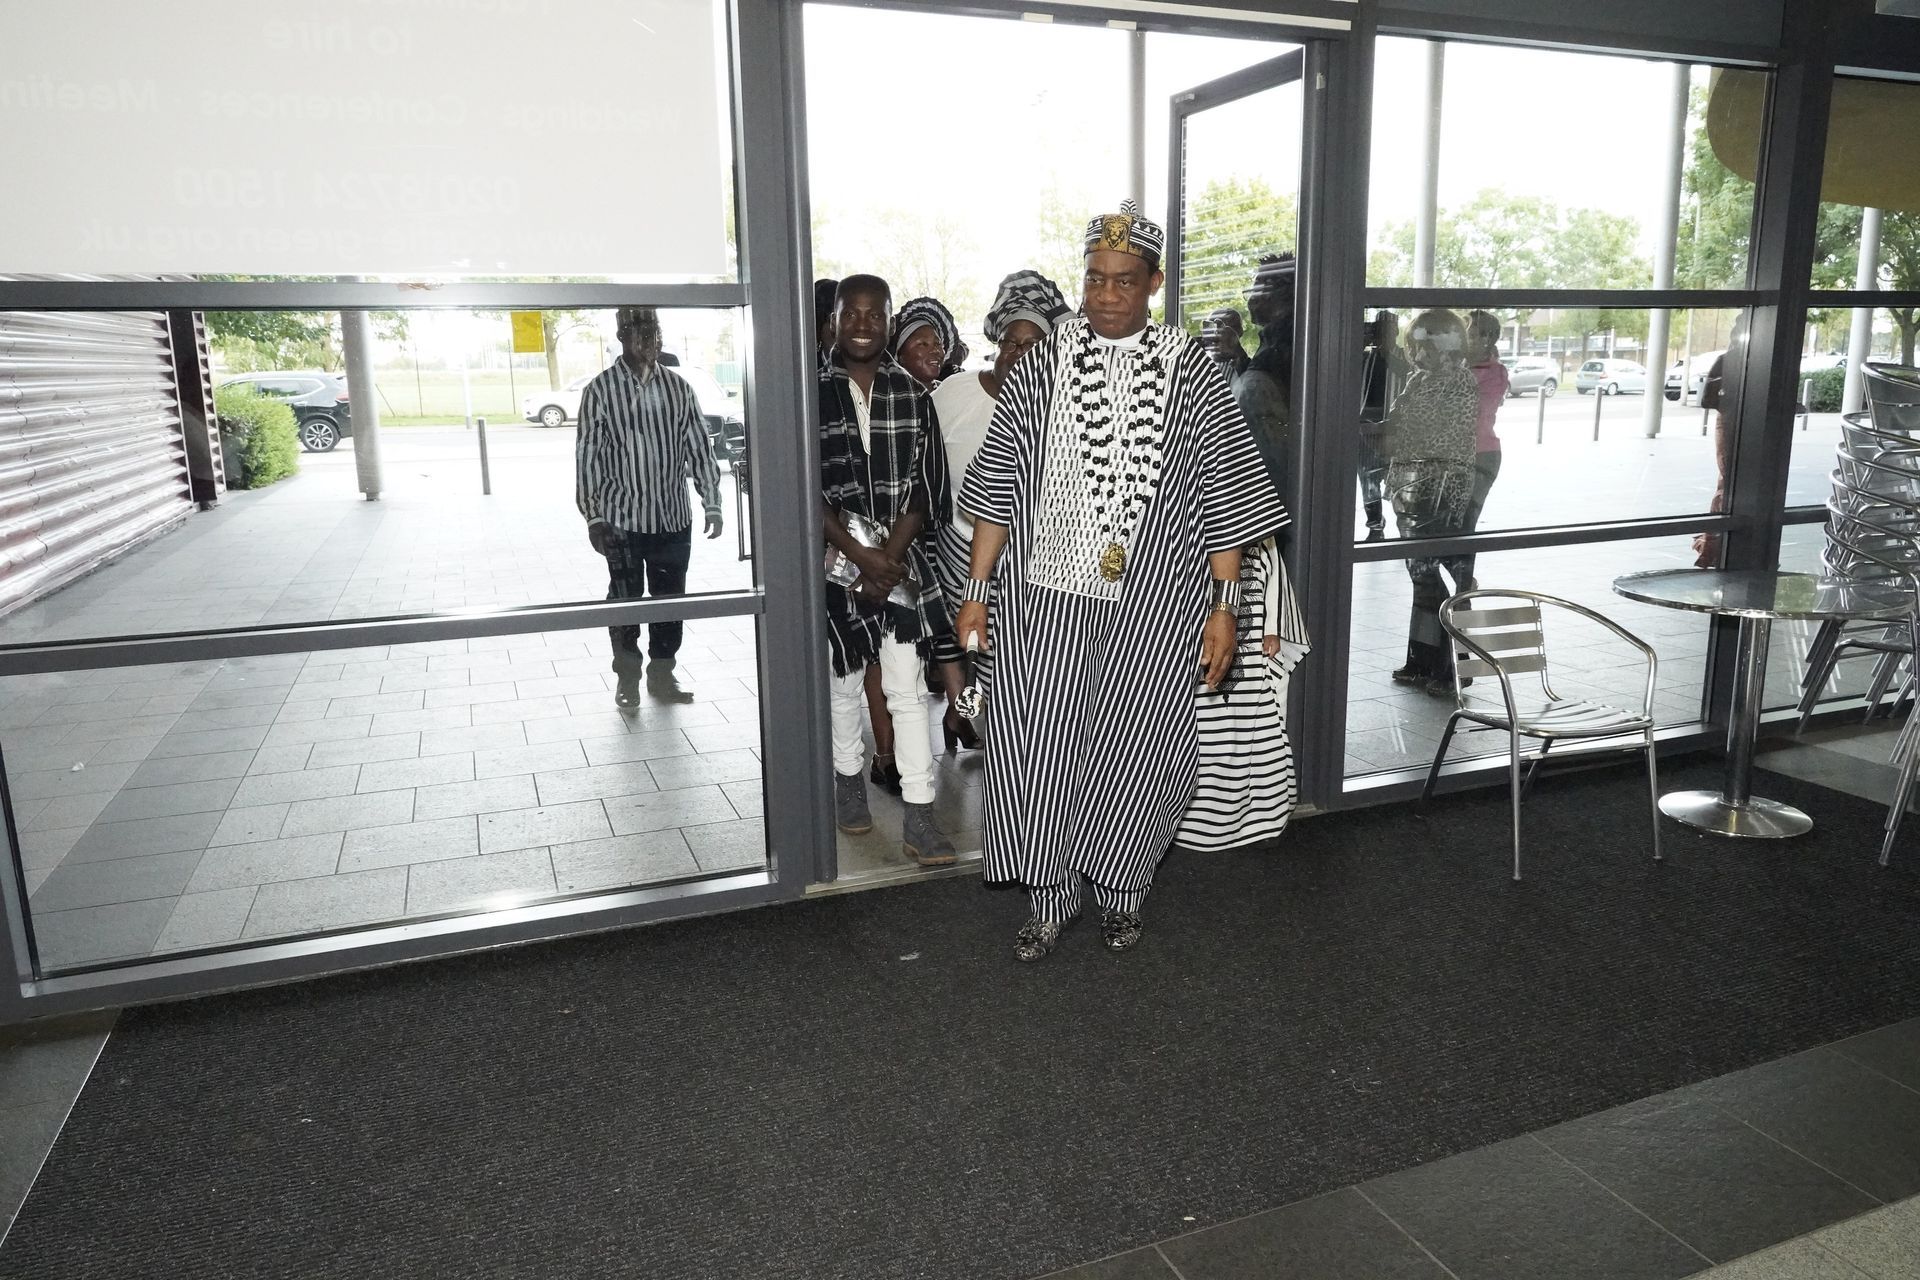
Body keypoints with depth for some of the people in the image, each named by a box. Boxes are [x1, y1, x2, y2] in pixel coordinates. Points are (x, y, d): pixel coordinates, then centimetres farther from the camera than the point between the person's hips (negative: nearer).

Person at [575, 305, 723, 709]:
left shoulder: (679, 388, 4)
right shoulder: (601, 390, -4)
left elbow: (699, 448, 7)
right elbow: (588, 455, -4)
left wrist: (712, 503, 4)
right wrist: (593, 516, -7)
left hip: (674, 517, 3)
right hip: (622, 520, -3)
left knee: (670, 598, 10)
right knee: (625, 599, 7)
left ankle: (662, 673, 26)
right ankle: (627, 676, 23)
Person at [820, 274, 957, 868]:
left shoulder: (912, 395, 2)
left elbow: (926, 485, -2)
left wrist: (889, 555, -13)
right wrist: (860, 555, -15)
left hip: (903, 560, 1)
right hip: (835, 559, 0)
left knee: (908, 688, 0)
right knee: (843, 680, 13)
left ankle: (919, 817, 4)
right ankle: (849, 778, 35)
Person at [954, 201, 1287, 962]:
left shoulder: (1190, 373, 1)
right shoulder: (1040, 369, 2)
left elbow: (1222, 496, 1)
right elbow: (999, 488, 3)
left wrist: (1225, 606, -4)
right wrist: (976, 593, 1)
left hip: (1153, 603, 0)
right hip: (1049, 595, 1)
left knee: (1134, 750, 7)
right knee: (1044, 746, 3)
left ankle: (1120, 893, 30)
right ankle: (1049, 902, 22)